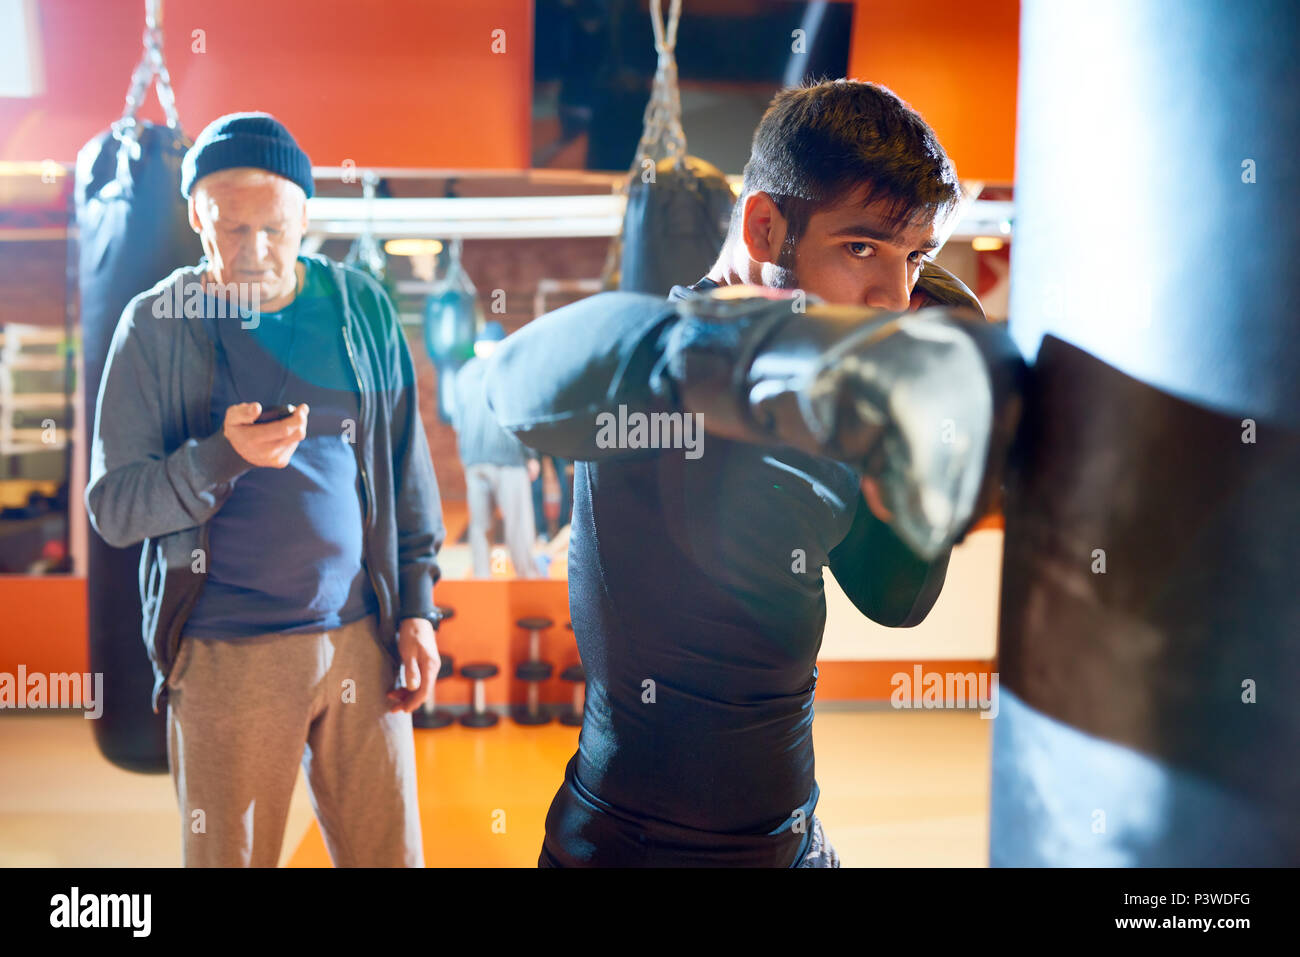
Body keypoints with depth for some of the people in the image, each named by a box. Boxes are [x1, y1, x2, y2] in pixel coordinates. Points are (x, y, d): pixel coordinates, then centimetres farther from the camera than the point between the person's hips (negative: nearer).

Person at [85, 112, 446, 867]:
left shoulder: (362, 307, 4)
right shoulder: (157, 325, -2)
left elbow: (407, 470, 10)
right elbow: (113, 508, -4)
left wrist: (417, 605, 5)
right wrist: (222, 457, -21)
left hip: (362, 639, 2)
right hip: (226, 658, -2)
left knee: (390, 852, 10)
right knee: (228, 856, 10)